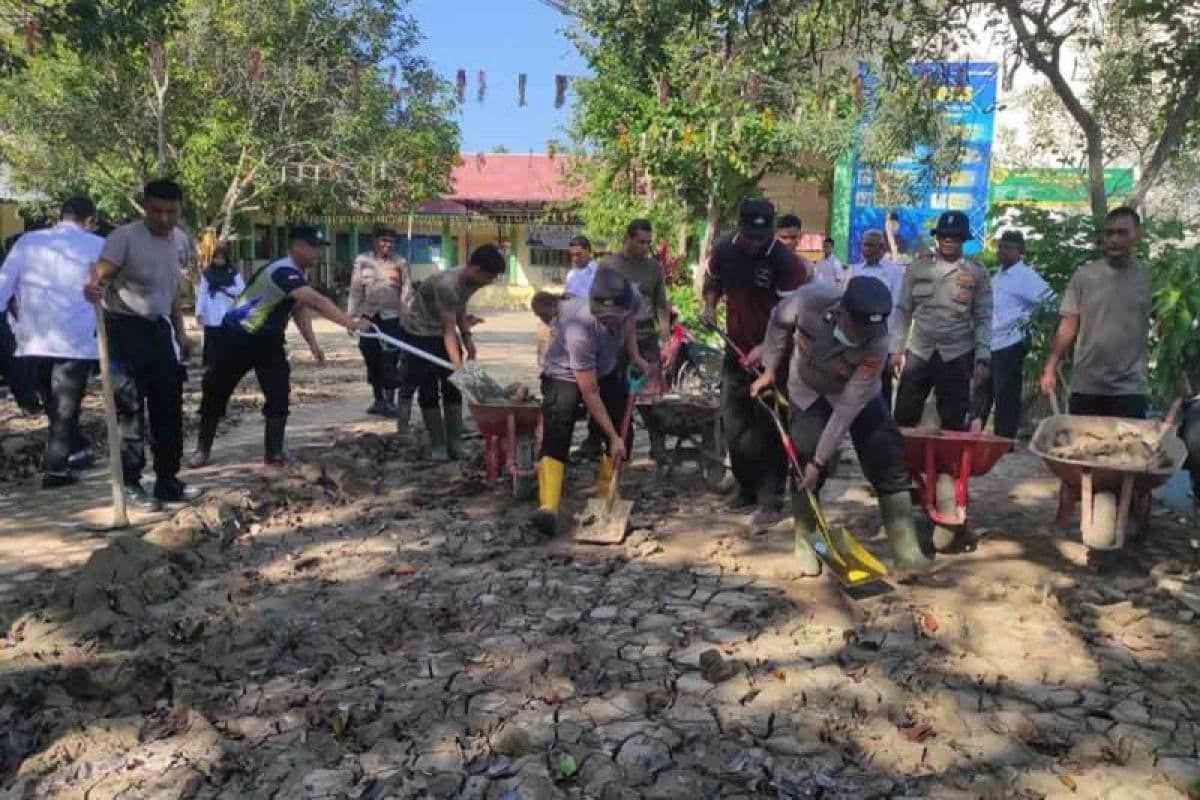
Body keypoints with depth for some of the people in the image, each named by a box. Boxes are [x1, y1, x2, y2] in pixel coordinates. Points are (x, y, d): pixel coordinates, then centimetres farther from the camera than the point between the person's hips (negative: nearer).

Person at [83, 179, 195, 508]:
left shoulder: (181, 240, 6)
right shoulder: (124, 237, -16)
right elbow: (99, 275, -30)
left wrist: (179, 331, 17)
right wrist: (92, 287, -53)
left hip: (159, 328, 7)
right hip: (124, 329, -7)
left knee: (169, 406, 8)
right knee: (129, 407, -5)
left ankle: (167, 480, 18)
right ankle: (131, 484, 5)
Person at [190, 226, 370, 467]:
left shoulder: (296, 274, 2)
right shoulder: (282, 271, -30)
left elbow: (300, 308, 11)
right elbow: (316, 301, -42)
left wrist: (313, 343, -2)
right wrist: (351, 323, -48)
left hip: (268, 340, 8)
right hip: (236, 338, -8)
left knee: (279, 395, -3)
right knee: (216, 393, 7)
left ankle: (273, 452, 6)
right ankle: (203, 449, 22)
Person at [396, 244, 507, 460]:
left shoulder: (472, 281, -9)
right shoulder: (447, 285, -34)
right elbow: (449, 332, -34)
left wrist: (466, 336, 4)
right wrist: (458, 367, -39)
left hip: (441, 328, 8)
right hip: (419, 331, -8)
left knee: (453, 387, 4)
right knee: (429, 390, -6)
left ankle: (455, 443, 8)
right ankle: (437, 445, 4)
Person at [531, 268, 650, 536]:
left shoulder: (633, 298, -25)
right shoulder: (580, 330, -41)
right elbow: (589, 393, -33)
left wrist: (635, 356, -4)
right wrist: (613, 436, -29)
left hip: (607, 370, 6)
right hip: (566, 374, -6)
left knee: (623, 430, 7)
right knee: (556, 436, -23)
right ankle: (548, 509, -31)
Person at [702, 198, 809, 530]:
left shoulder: (786, 262, -20)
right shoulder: (724, 250, -3)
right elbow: (712, 282, 17)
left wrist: (766, 348, -31)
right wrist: (709, 306, -2)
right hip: (736, 352, 6)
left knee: (769, 430, -4)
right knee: (734, 426, 13)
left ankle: (770, 501, 3)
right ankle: (747, 489, 29)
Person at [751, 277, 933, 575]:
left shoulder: (876, 345, -34)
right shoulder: (813, 298, -34)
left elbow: (848, 407, -31)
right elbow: (780, 321, -9)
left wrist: (820, 460, -29)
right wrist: (769, 369, -5)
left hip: (858, 394, 0)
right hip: (808, 391, 0)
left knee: (889, 462, -8)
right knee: (804, 461, -9)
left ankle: (907, 550, 1)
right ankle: (805, 544, 11)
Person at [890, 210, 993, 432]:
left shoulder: (977, 272, 0)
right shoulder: (917, 268, 4)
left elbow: (983, 318, -1)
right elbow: (903, 310, 6)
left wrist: (982, 358, -7)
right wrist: (897, 348, 1)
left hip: (957, 356, -1)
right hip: (918, 352, 1)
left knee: (954, 423, 6)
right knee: (904, 417, 3)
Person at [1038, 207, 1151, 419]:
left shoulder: (1150, 279, 1)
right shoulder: (1084, 275, 1)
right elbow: (1068, 325, 2)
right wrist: (1050, 368, -5)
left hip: (1129, 390, -1)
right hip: (1084, 387, 1)